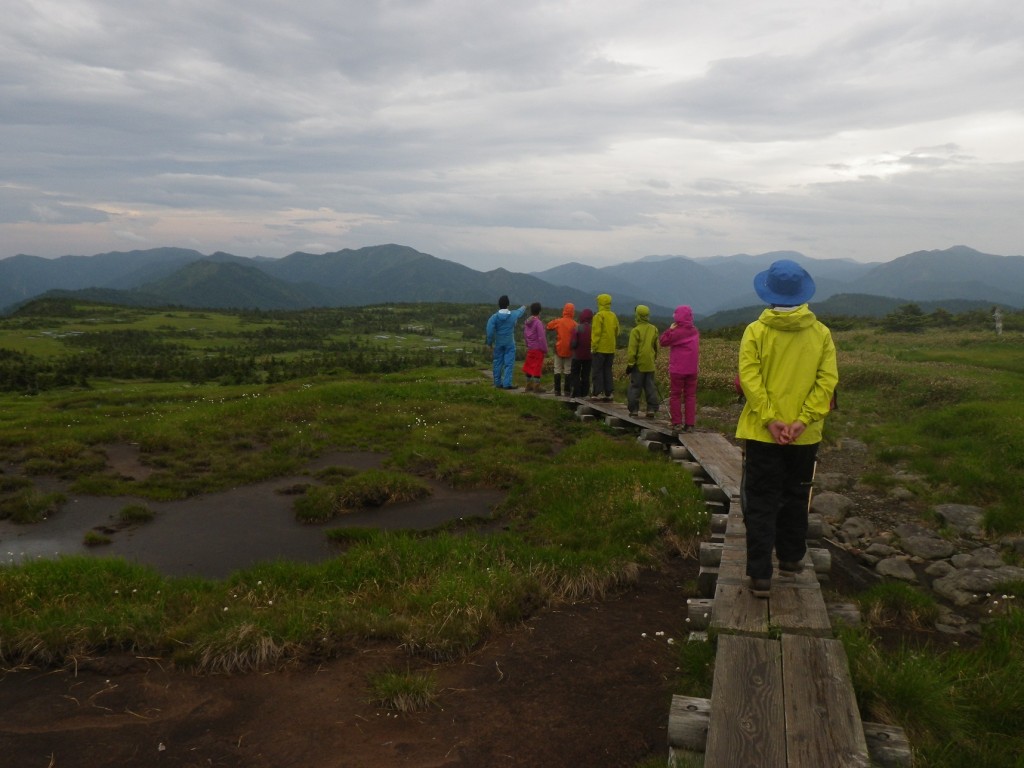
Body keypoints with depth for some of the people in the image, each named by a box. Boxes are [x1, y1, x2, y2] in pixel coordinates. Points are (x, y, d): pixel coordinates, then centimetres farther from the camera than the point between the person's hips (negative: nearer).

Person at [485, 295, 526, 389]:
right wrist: (524, 307, 43)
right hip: (510, 343, -1)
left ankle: (498, 383, 18)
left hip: (498, 343, 1)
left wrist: (490, 343, -2)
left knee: (497, 363, 11)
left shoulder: (494, 317, -10)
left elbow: (490, 331, -13)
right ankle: (507, 384, -8)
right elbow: (520, 311, 20)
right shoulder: (513, 314, -5)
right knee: (509, 363, -1)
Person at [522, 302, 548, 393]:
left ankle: (528, 386, 20)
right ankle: (536, 387, 1)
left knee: (529, 367, 13)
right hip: (538, 349, -7)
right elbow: (541, 338, -18)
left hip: (529, 349, 7)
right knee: (537, 368, -2)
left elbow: (524, 335, 14)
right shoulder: (538, 322, -18)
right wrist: (545, 349, -10)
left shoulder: (527, 322, 6)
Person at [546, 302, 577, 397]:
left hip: (559, 349, 1)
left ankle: (557, 390, 5)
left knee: (558, 370, 8)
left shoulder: (558, 322, -6)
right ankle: (567, 391, 4)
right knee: (568, 370, 6)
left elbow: (549, 326, 10)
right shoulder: (574, 324, -8)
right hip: (569, 351, -1)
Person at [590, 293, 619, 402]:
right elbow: (616, 333, 15)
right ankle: (608, 393, 11)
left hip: (600, 349, -6)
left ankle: (598, 393, -3)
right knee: (608, 371, 12)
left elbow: (596, 333, -15)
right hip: (611, 349, 6)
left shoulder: (599, 316, -12)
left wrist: (593, 347, -11)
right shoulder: (614, 316, 9)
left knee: (598, 371, 0)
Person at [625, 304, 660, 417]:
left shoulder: (636, 331, -13)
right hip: (650, 365, 5)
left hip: (638, 365, -5)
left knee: (635, 387, 2)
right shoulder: (654, 330, 6)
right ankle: (652, 409, 6)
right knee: (650, 387, 8)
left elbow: (632, 349, -13)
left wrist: (629, 364, -8)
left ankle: (633, 409, 4)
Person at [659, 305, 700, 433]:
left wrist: (670, 329, -6)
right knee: (690, 396, 8)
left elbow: (662, 341, -10)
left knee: (675, 395, 4)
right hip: (692, 370, 5)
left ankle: (677, 424, 3)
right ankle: (689, 424, 8)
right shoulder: (695, 331, 4)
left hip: (677, 370, -5)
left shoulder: (677, 332, -16)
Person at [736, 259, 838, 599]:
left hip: (762, 432, -2)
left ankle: (760, 575, 0)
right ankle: (791, 557, 35)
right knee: (796, 497, 21)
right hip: (804, 435, 3)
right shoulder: (821, 333, -1)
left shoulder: (756, 331, -8)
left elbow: (749, 377, -15)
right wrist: (803, 420, -13)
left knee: (760, 503, 3)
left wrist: (770, 419, -16)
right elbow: (828, 379, -8)